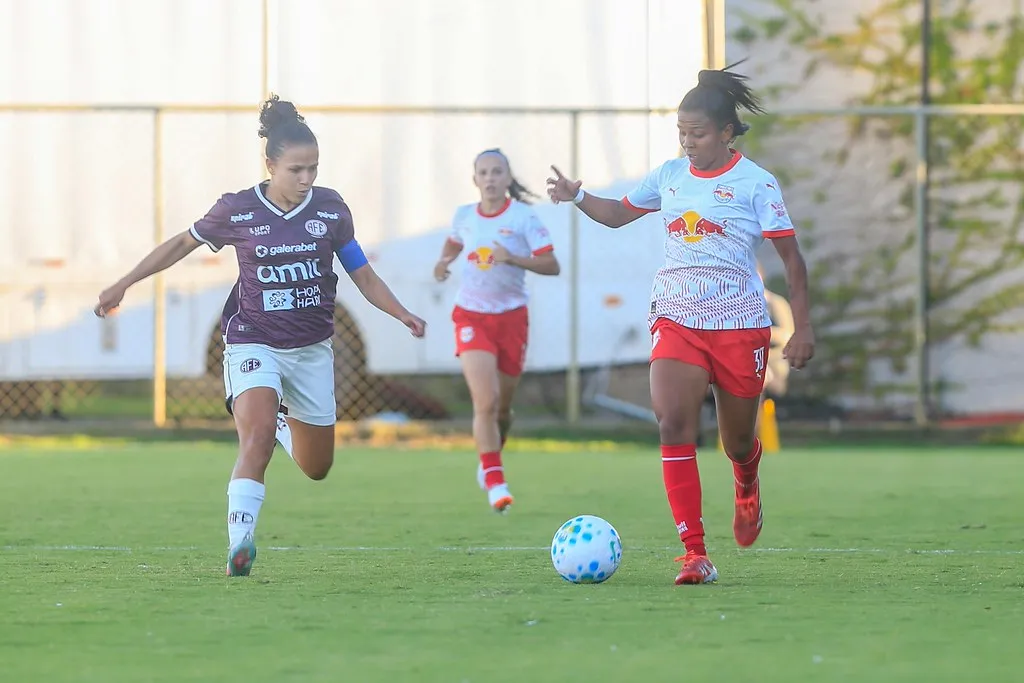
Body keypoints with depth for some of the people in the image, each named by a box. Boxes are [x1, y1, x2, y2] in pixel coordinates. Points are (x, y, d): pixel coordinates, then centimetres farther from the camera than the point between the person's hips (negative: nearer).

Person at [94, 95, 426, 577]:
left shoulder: (330, 208, -3)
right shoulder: (237, 211, -8)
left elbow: (362, 274, 6)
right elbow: (184, 243, 8)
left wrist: (402, 315, -9)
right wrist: (123, 284, 9)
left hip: (312, 350, 3)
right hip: (254, 342, -3)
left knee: (316, 468, 13)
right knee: (257, 436, -29)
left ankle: (284, 426, 49)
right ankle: (240, 546, -33)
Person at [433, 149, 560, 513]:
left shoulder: (523, 217, -8)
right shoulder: (464, 215, 2)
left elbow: (551, 265, -12)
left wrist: (513, 258, -27)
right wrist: (444, 262, 4)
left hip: (511, 316, 0)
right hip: (472, 316, 0)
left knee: (501, 408, 12)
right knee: (485, 402, -18)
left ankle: (489, 461, 41)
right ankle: (495, 481, -15)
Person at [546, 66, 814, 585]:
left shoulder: (755, 183, -6)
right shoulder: (670, 176, 7)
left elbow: (791, 257, -3)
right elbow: (618, 214, 21)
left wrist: (803, 328, -8)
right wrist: (577, 197, 1)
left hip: (739, 327, -3)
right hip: (676, 322, 3)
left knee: (737, 442, 11)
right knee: (673, 425, -19)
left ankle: (747, 491, 52)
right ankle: (695, 556, -20)